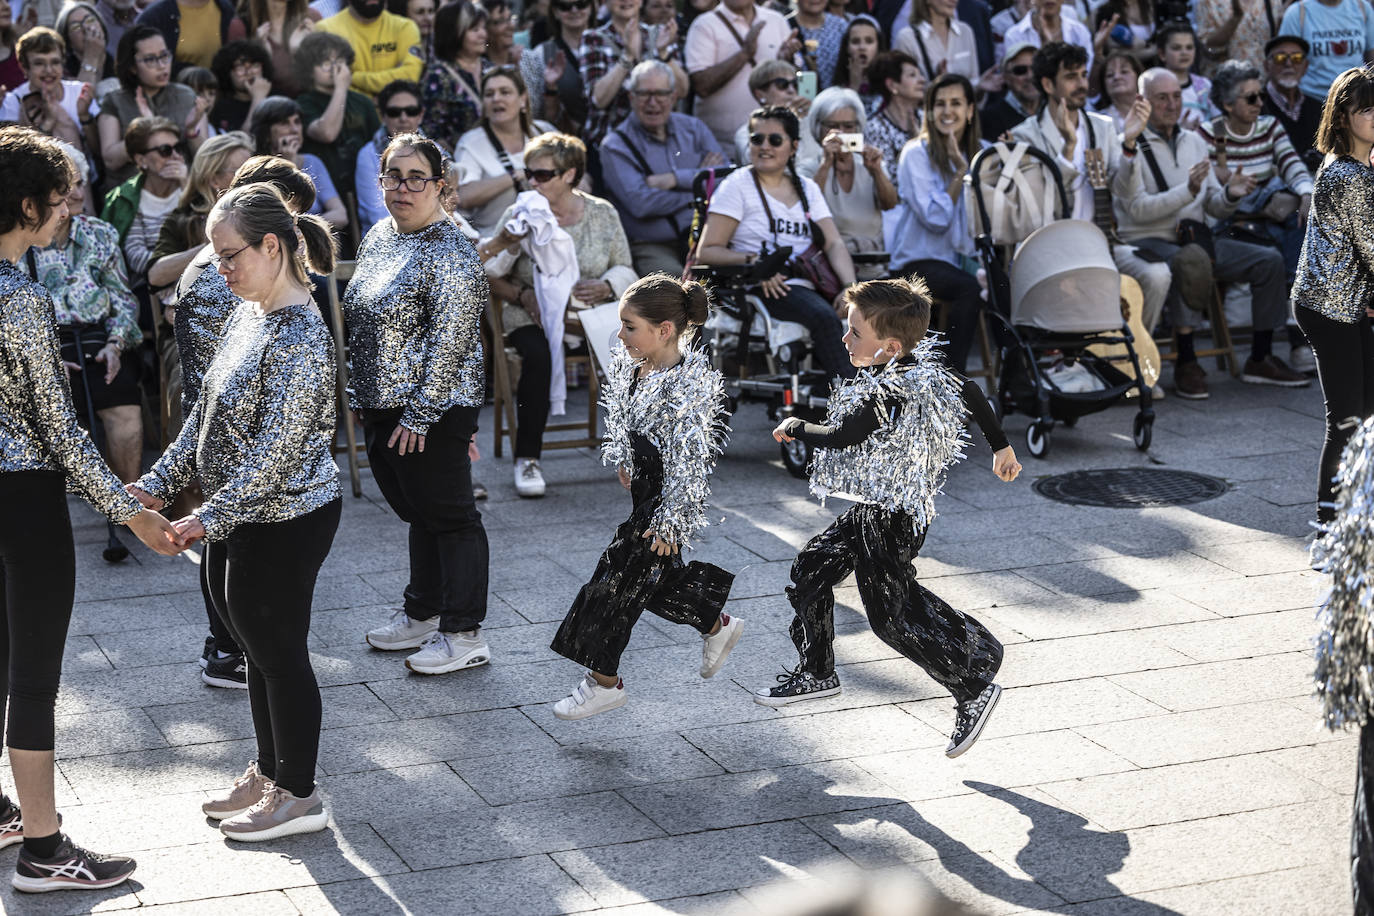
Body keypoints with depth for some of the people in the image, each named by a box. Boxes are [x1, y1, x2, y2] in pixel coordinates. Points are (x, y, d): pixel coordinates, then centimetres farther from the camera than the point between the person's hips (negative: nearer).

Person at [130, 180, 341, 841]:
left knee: (278, 653, 3)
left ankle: (298, 796, 17)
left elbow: (277, 449, -25)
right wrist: (160, 482, 9)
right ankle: (268, 773, 35)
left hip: (283, 523, -9)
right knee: (258, 649, 19)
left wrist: (211, 517, -23)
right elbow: (208, 413, 14)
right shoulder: (248, 315, 7)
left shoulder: (300, 335, -22)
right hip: (241, 520, 9)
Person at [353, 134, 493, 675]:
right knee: (418, 511, 19)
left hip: (430, 411, -8)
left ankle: (464, 634, 8)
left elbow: (450, 342, -21)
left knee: (449, 515, 0)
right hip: (380, 405, 9)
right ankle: (422, 614, 31)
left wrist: (420, 416, -21)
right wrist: (362, 396, 18)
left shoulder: (450, 251, -17)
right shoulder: (380, 235, 10)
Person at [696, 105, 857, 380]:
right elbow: (706, 251, 0)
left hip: (807, 284, 5)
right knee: (825, 317, -35)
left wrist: (850, 286, -10)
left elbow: (834, 243, 10)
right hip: (763, 289, -5)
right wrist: (753, 261, -18)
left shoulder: (807, 188, 21)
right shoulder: (737, 185, 7)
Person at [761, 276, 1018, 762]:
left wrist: (795, 427, -12)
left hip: (891, 516, -10)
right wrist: (1001, 446, 25)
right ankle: (816, 672, 31)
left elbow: (840, 438, -32)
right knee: (811, 567, 16)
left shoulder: (891, 392, -29)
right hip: (875, 507, 10)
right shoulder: (924, 364, -1)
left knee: (893, 612, -3)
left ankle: (975, 687, 7)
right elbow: (971, 393, 11)